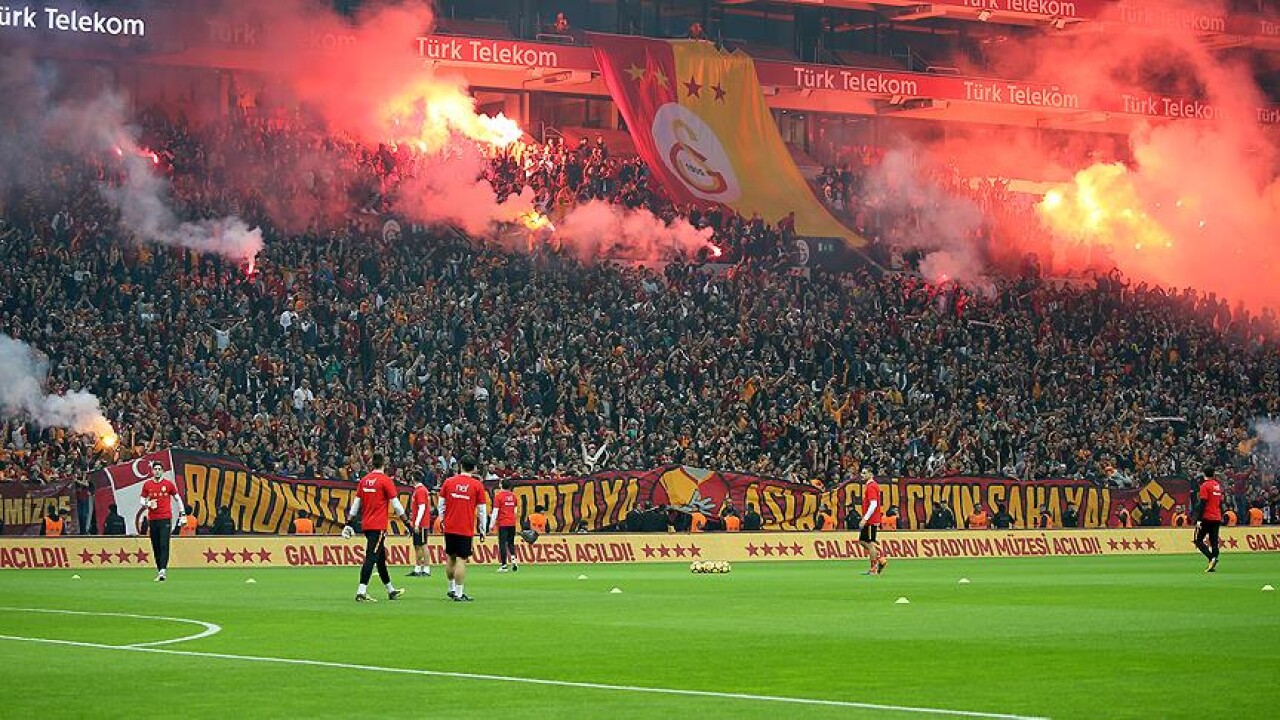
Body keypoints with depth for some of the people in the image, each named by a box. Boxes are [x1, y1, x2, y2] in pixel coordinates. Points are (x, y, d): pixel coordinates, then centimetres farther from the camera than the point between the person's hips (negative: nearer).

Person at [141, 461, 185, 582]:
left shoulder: (168, 483, 3)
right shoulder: (147, 484, 8)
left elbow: (177, 498, 10)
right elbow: (142, 500, 14)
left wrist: (182, 514, 4)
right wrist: (147, 504, -10)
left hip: (165, 518, -3)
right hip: (152, 519, 3)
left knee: (164, 545, -12)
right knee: (155, 547, 5)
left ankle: (163, 571, -20)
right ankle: (159, 570, 13)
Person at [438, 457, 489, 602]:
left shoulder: (448, 482, 4)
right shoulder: (477, 485, -4)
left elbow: (440, 504, 7)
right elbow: (482, 509, -2)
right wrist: (482, 530, 6)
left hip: (449, 527, 3)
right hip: (466, 529, -3)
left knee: (450, 557, 16)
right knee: (461, 560, -3)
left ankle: (452, 589, 26)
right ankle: (459, 594, -4)